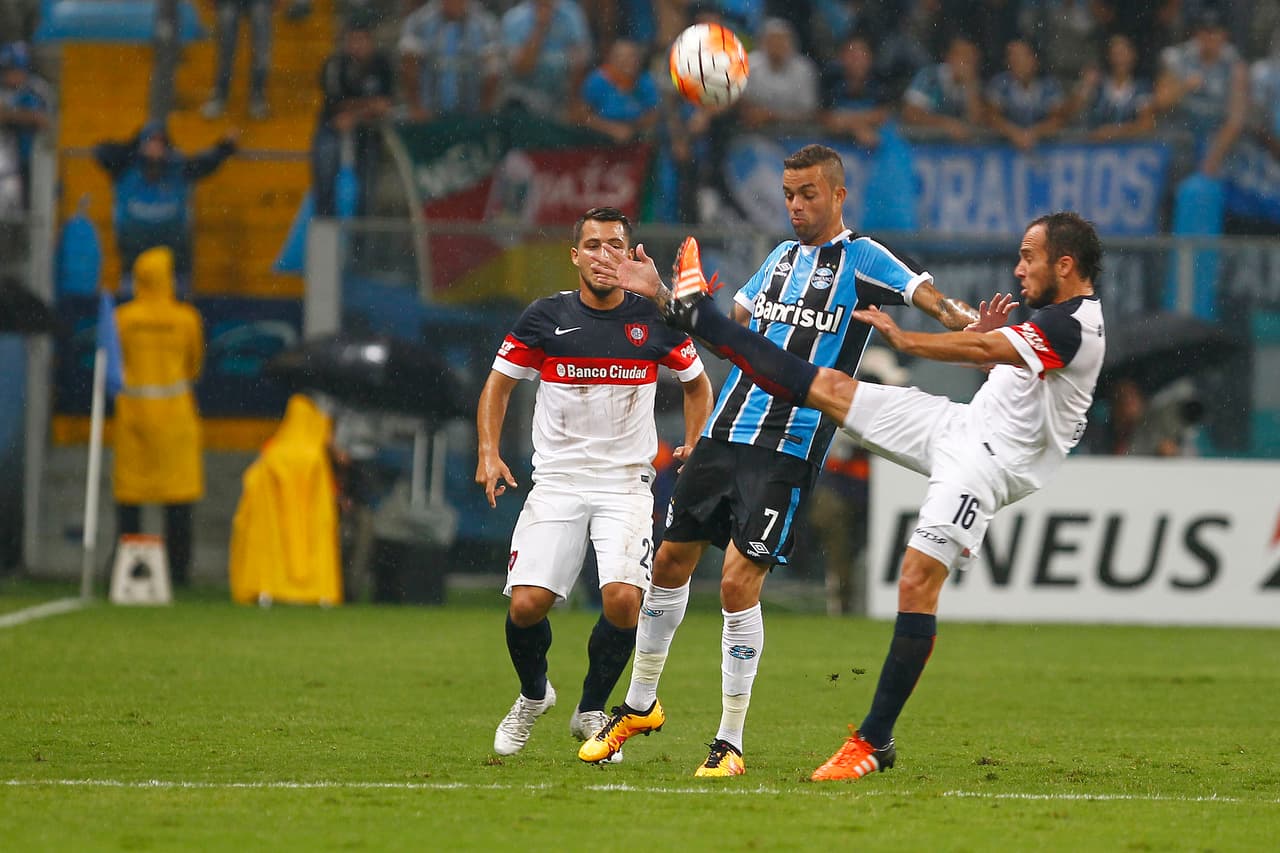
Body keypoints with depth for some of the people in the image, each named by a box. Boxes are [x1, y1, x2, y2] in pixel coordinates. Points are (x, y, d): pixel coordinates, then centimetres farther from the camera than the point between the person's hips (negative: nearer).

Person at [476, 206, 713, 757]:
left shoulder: (654, 321, 1)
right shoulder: (546, 317, -1)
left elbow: (697, 382, 19)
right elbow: (498, 384, 10)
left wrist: (693, 445, 6)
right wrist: (489, 452, -2)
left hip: (626, 483, 0)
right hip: (556, 480, 0)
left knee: (623, 598, -21)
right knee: (527, 604, -12)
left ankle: (591, 711, 4)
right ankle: (533, 695, 21)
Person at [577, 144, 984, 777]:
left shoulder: (860, 259, -3)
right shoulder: (781, 257, 17)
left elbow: (921, 290, -17)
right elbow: (731, 323, 26)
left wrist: (952, 315, -38)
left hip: (788, 452, -7)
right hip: (725, 434, 7)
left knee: (738, 581, -14)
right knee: (671, 560, 12)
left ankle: (730, 743, -4)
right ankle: (640, 705, 32)